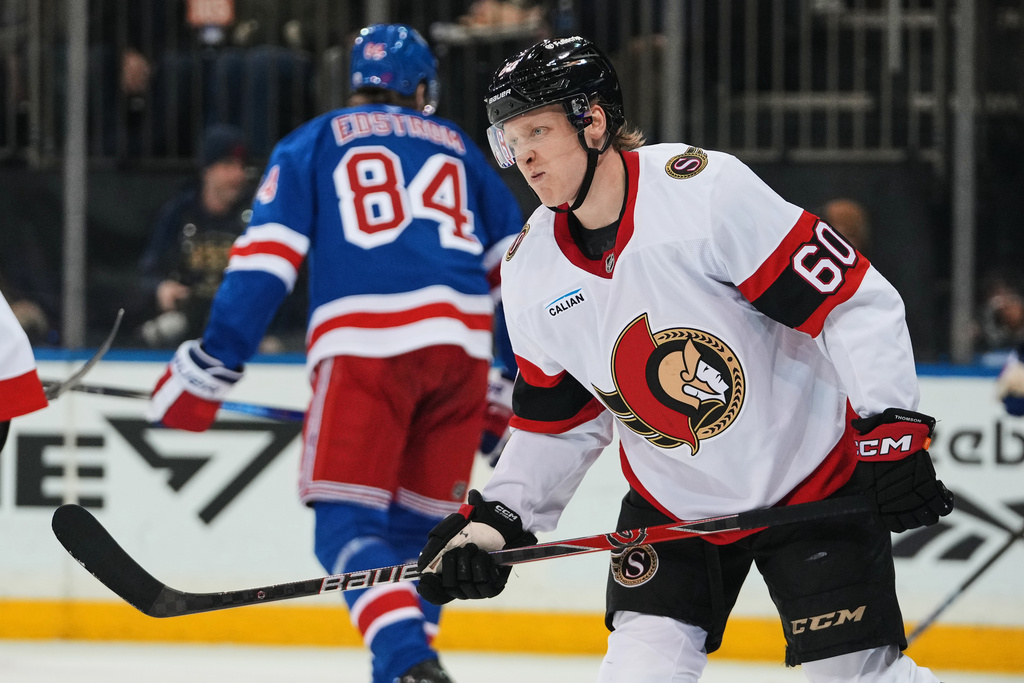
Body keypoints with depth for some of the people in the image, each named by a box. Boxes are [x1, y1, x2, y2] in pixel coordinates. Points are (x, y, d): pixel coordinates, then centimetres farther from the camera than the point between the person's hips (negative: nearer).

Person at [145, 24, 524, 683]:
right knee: (417, 526, 16)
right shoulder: (459, 148, 27)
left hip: (365, 349, -4)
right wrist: (520, 382, 34)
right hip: (461, 347, 4)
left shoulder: (314, 144, 17)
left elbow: (264, 259, 4)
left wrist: (209, 364, 2)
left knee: (348, 526, -6)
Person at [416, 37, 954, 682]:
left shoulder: (705, 188, -23)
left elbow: (856, 300, -20)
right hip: (671, 504, 5)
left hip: (813, 480, -5)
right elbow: (557, 420, 9)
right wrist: (496, 519, -2)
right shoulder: (531, 272, -3)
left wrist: (892, 428, -24)